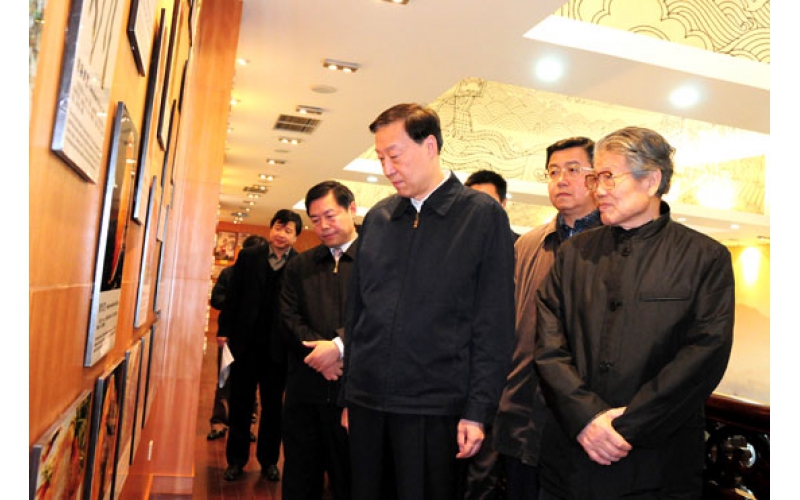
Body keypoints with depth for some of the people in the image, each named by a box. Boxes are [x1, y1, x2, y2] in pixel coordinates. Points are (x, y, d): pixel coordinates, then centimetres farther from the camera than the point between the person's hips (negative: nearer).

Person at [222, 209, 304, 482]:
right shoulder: (248, 256, 0)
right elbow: (232, 298, 1)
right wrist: (228, 333, -3)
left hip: (277, 346, -1)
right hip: (246, 342, 2)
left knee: (273, 406, 13)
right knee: (240, 403, 12)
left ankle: (269, 460, 28)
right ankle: (236, 459, 28)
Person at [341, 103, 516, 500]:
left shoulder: (483, 216, -4)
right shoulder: (377, 217, 8)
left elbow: (494, 326, -6)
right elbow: (356, 310, 11)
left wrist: (478, 411, -9)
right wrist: (348, 396, 11)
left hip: (434, 409, -4)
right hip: (367, 404, 4)